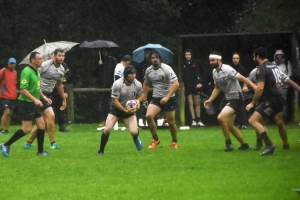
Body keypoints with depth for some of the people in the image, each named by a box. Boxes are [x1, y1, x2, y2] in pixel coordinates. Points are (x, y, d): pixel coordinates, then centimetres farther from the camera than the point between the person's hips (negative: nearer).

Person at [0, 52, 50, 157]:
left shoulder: (36, 72, 11)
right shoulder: (27, 72, -19)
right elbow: (23, 89, -24)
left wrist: (44, 97, 15)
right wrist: (35, 99, -29)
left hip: (34, 104, 9)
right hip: (26, 103, -9)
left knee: (41, 125, 6)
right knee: (26, 129, -8)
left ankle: (40, 151, 13)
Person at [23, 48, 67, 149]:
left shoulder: (62, 69, 10)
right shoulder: (45, 65, -15)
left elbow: (59, 84, 24)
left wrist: (64, 99, 27)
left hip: (49, 95, 8)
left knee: (42, 122, 7)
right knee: (51, 115, -18)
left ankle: (28, 143, 18)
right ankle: (53, 143, -9)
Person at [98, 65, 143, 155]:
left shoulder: (138, 84, -13)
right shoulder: (117, 84, -23)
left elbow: (140, 96, 7)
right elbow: (115, 101, -19)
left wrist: (138, 100, -16)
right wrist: (125, 110, -27)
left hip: (130, 110, 2)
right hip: (116, 109, -2)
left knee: (134, 132, -14)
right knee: (107, 129, -18)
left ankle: (136, 139, 26)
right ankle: (101, 150, 2)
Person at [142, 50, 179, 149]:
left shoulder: (166, 68, -15)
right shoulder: (148, 70, 1)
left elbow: (176, 84, -21)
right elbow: (146, 84, 19)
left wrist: (167, 97, -27)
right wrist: (144, 100, 14)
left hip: (169, 99, -4)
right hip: (156, 98, 4)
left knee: (171, 122, 3)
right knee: (148, 115, -19)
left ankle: (174, 142, 28)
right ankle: (155, 140, -3)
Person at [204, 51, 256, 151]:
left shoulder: (227, 70, -19)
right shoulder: (214, 72, 8)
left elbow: (242, 78, -24)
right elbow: (217, 88, 21)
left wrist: (255, 87, -35)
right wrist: (210, 100, 14)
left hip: (236, 99, -10)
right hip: (229, 99, 10)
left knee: (221, 117, -23)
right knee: (230, 126, 11)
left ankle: (228, 143, -9)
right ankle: (244, 145, 24)